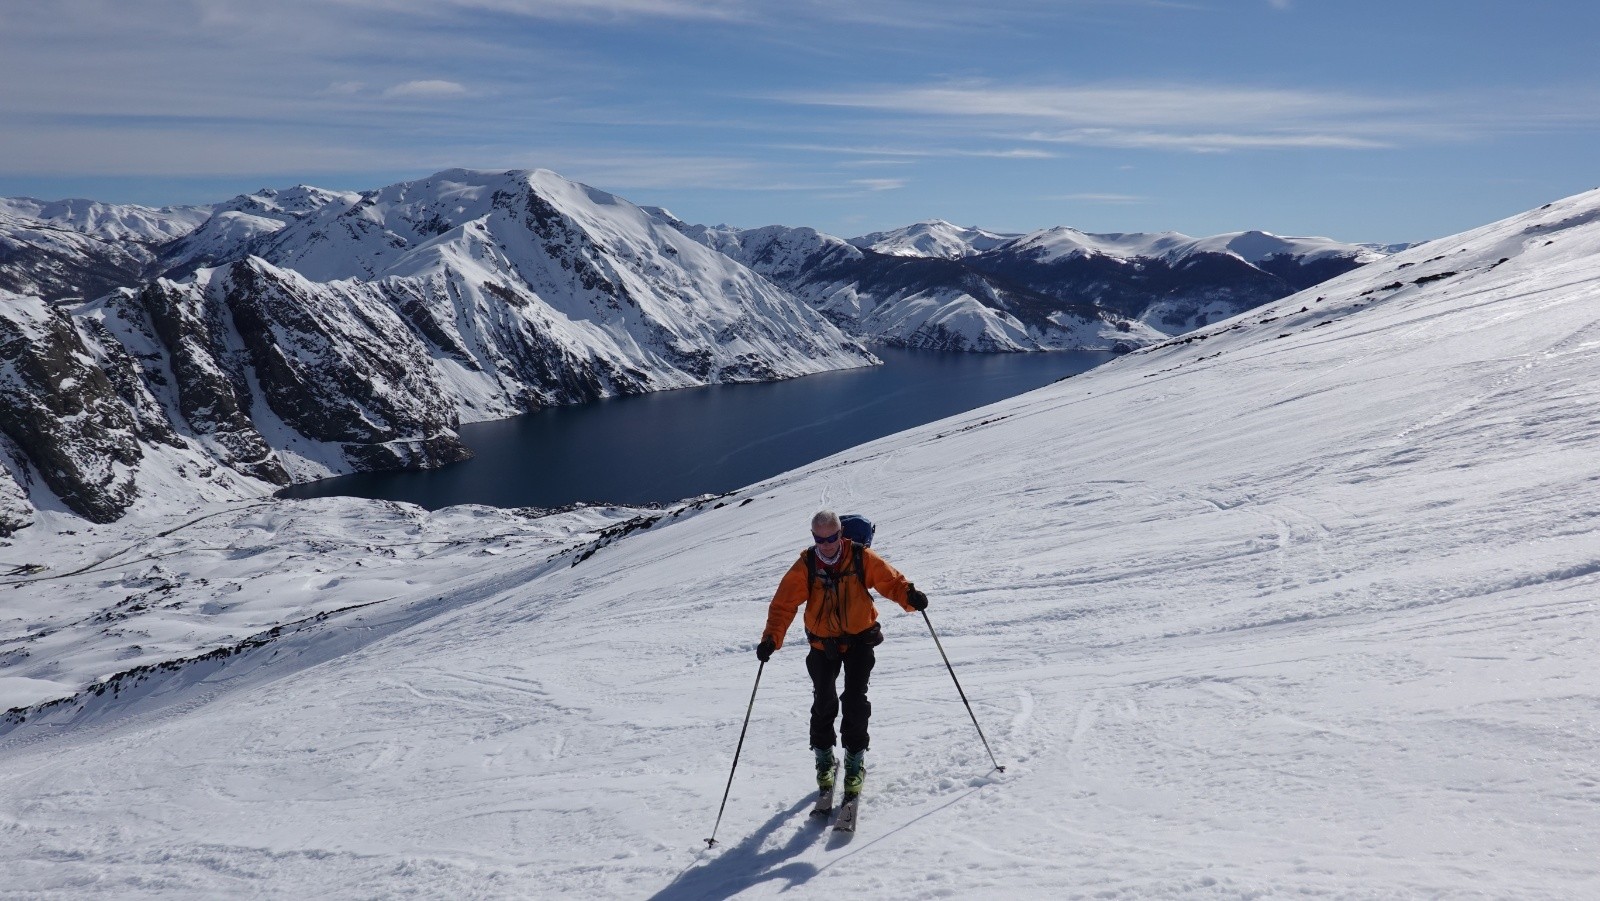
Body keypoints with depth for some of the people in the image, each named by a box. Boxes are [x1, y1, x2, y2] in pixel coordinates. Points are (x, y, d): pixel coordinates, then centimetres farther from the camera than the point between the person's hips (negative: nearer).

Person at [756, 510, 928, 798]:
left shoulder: (861, 557, -13)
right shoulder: (805, 567, -13)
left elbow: (890, 580, -12)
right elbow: (784, 604, -15)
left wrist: (910, 596, -33)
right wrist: (771, 639, -28)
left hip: (860, 638, -1)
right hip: (823, 643, 1)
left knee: (855, 699, -7)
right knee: (824, 701, 0)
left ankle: (855, 760, 10)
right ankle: (824, 757, 22)